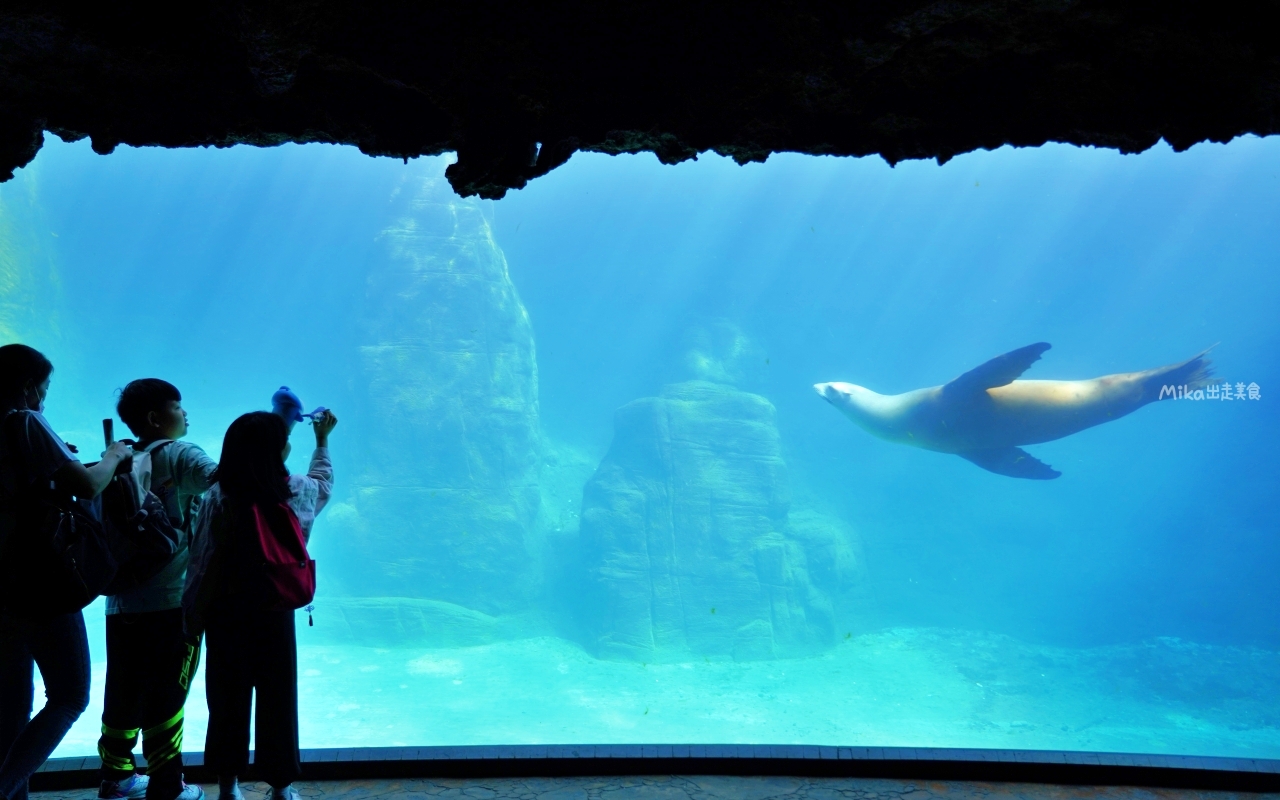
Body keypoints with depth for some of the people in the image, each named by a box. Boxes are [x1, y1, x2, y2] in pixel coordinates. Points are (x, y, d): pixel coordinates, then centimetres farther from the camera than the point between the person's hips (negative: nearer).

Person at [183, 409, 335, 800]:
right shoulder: (297, 491, -7)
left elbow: (201, 561, -11)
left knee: (228, 699, 10)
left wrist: (194, 615, -2)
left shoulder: (219, 498, -12)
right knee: (278, 699, 10)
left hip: (226, 612, 0)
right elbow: (324, 480, 17)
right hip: (274, 612, 0)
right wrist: (323, 440, 32)